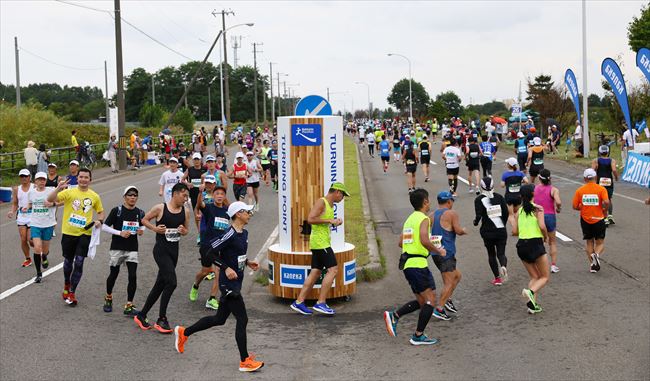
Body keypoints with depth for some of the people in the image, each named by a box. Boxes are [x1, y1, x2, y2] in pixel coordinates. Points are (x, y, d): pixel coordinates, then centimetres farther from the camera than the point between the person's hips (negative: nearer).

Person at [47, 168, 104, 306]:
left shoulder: (95, 196, 4)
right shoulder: (69, 192, -5)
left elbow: (100, 212, 19)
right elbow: (50, 199, -17)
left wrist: (99, 221, -2)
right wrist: (58, 188, -34)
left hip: (84, 234, 1)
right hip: (68, 233, 0)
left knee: (79, 263, -6)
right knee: (68, 262, 15)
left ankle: (71, 293, 5)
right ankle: (67, 285, 41)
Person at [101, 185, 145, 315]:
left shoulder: (139, 213, 1)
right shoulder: (116, 211, -9)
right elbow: (104, 227, -7)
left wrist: (141, 230, -6)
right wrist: (120, 233, -19)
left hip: (132, 249, 2)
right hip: (117, 248, -2)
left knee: (133, 276, -8)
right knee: (113, 274, 12)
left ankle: (129, 306, 0)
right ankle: (108, 298, 38)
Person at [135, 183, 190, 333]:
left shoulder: (185, 212, 5)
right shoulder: (160, 208, -9)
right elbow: (144, 220, 4)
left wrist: (183, 231, -5)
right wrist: (155, 228, -12)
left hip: (174, 251, 7)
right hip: (161, 250, -7)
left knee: (160, 284, 13)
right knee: (171, 282, -17)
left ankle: (141, 316, 27)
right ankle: (161, 319, -4)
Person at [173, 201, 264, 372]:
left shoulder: (244, 233, 10)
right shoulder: (230, 234, -19)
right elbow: (211, 253, -18)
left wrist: (247, 262, 8)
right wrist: (226, 268, -24)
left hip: (235, 284, 10)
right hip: (229, 284, -10)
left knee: (219, 319, 18)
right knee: (242, 319, -6)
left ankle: (184, 332, 33)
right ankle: (245, 361, 3)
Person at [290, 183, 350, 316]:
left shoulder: (330, 205, 18)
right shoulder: (321, 202, -12)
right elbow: (310, 219, -22)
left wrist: (334, 223, 12)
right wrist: (329, 220, -19)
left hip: (323, 242, 10)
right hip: (320, 242, -10)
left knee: (315, 273, 8)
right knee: (333, 270, -12)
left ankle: (299, 302, 10)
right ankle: (320, 303, -11)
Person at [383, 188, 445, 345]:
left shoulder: (410, 219, 18)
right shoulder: (424, 219, -9)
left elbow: (401, 242, 21)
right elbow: (424, 241, -24)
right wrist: (438, 251, -9)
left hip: (407, 264, 9)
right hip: (418, 263, -9)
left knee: (421, 301, 16)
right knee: (430, 300, -1)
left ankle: (394, 315, 5)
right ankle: (418, 336, -1)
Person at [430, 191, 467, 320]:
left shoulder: (432, 215, 13)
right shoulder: (452, 213, -7)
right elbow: (458, 231, -13)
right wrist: (464, 231, 7)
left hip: (435, 252, 8)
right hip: (446, 253, -8)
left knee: (457, 275, 22)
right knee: (449, 283, -5)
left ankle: (447, 299, 17)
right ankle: (439, 309, -9)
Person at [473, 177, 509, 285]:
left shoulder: (479, 200, -7)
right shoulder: (499, 197, 1)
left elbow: (479, 215, -15)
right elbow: (506, 213, 0)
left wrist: (476, 222, 5)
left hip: (487, 232, -1)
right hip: (501, 231, 1)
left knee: (491, 254, 16)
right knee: (501, 253, 10)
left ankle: (497, 278, 16)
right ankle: (503, 266, -22)